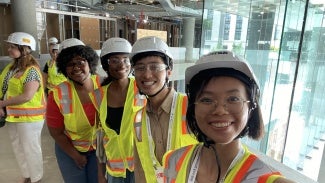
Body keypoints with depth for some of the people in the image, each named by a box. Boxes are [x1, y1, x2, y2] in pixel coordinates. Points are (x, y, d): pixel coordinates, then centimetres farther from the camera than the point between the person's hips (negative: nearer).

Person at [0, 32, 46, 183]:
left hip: (29, 117, -8)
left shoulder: (31, 70, -18)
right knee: (18, 148, 21)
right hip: (12, 116, 9)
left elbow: (27, 96, -24)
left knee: (31, 149, 6)